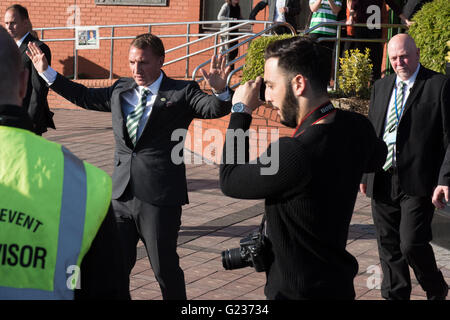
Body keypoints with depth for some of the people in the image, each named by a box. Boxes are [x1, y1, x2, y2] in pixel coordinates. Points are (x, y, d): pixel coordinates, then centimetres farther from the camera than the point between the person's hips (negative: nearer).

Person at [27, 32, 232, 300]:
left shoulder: (182, 92, -3)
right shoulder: (120, 90, 13)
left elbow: (214, 109, -17)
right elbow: (84, 97, 27)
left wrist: (220, 90, -39)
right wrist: (47, 73, 27)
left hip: (160, 198, -5)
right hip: (122, 195, 5)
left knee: (165, 268, 4)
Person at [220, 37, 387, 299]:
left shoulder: (293, 154, -31)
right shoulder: (357, 128, -7)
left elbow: (230, 181, -15)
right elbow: (377, 158, 19)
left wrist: (241, 111, -8)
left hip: (299, 291, -8)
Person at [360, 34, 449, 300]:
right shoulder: (381, 87, 15)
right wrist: (365, 172, 17)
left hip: (417, 182, -6)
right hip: (382, 181, 6)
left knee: (412, 245, -10)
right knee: (389, 247, 10)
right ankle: (394, 295, 24)